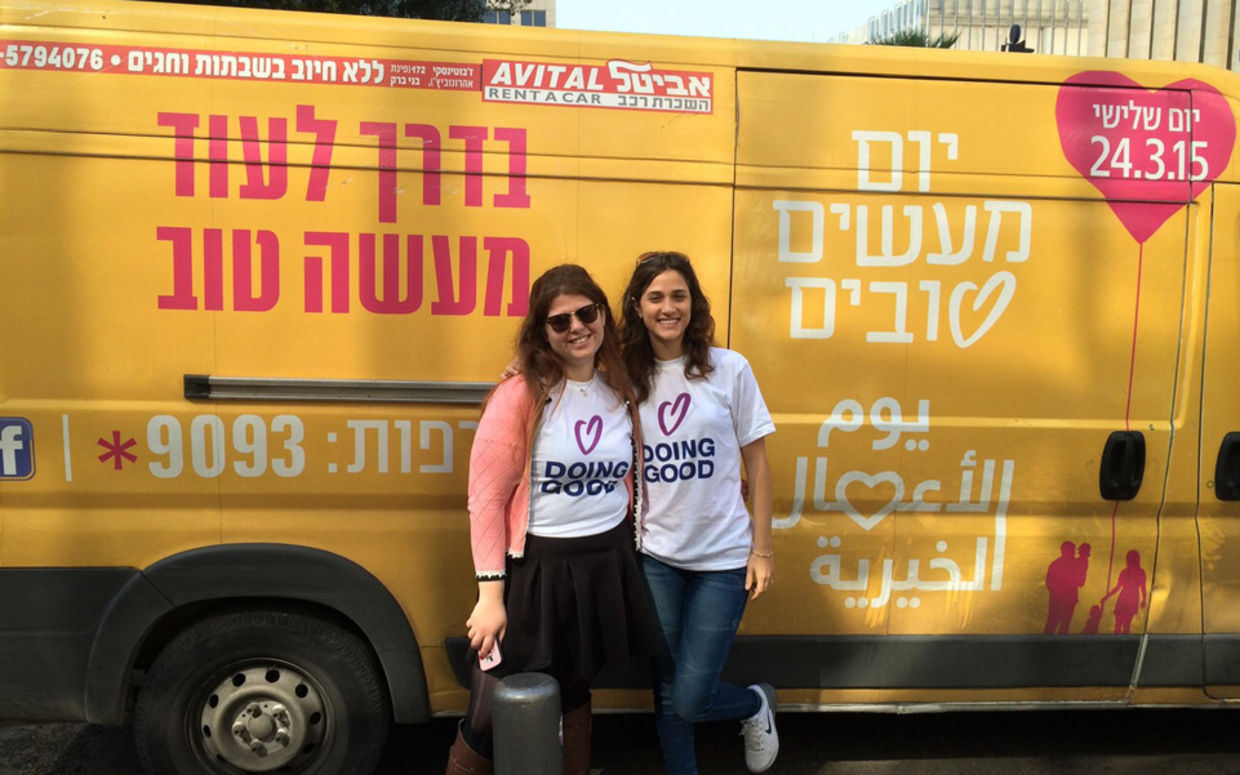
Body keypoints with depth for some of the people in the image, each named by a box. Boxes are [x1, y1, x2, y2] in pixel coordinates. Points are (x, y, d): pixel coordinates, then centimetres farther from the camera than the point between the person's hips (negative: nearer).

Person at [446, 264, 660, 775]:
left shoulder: (621, 392, 3)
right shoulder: (519, 396, -12)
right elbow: (486, 500, -12)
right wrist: (491, 595, -15)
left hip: (606, 565, 4)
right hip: (535, 569, -4)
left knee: (574, 695, 21)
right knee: (494, 716, 1)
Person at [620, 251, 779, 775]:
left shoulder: (730, 369, -7)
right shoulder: (627, 378, -2)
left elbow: (757, 463, -2)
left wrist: (761, 550, -3)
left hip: (723, 559, -2)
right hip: (656, 558, 2)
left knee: (690, 699, -1)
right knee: (667, 695, 11)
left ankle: (756, 703, 30)